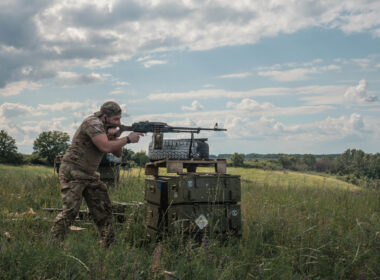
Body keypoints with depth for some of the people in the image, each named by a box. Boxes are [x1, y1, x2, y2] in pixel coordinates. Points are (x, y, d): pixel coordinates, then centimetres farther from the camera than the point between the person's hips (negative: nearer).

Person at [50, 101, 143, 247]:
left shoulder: (105, 129, 12)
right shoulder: (93, 123, -16)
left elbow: (118, 153, 12)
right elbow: (105, 147, -28)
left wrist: (114, 137, -7)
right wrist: (128, 139, -18)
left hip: (89, 175, 9)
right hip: (72, 173, -9)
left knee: (103, 210, 8)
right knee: (70, 211, -13)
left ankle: (109, 245, 15)